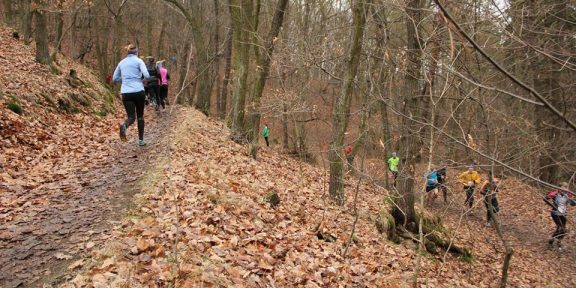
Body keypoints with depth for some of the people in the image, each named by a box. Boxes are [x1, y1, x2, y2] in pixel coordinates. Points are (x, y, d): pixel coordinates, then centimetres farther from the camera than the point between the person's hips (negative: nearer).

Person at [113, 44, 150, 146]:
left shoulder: (121, 63, 13)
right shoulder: (138, 61, 0)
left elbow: (115, 78, 18)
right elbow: (147, 76, -11)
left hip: (126, 93, 2)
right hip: (138, 91, -2)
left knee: (131, 117, 1)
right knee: (140, 116, 15)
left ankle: (124, 126, -34)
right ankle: (141, 140, 14)